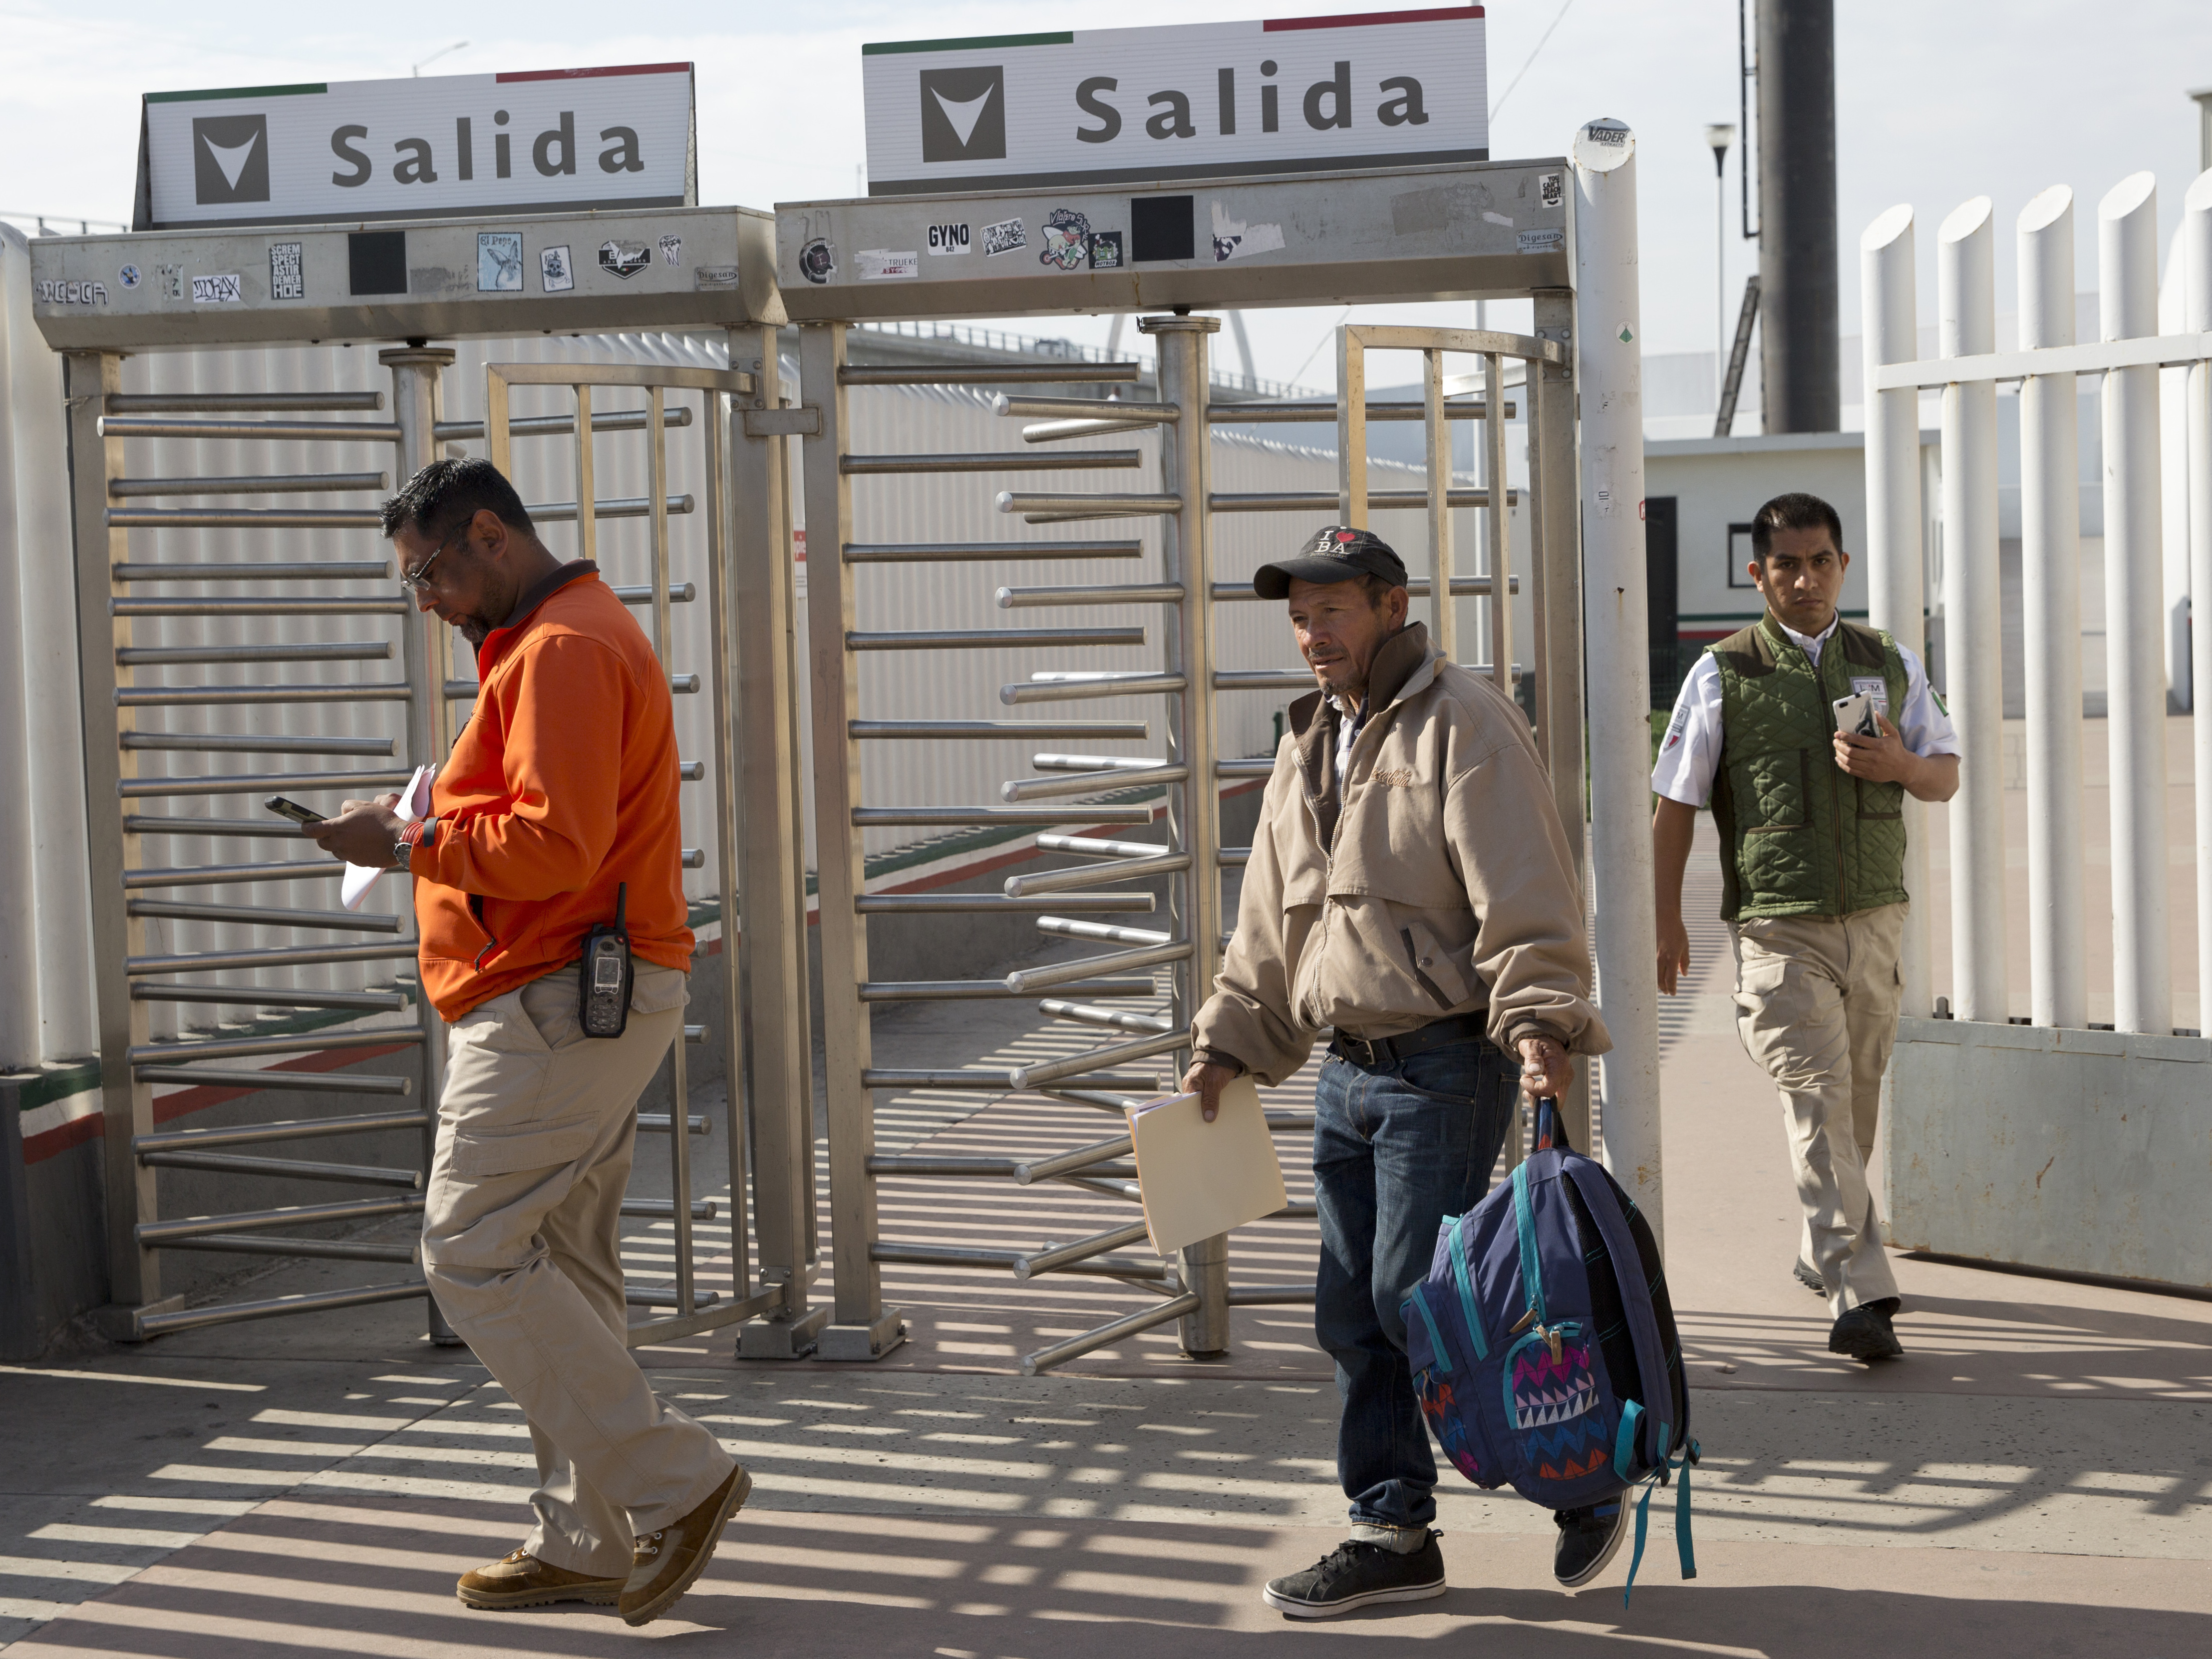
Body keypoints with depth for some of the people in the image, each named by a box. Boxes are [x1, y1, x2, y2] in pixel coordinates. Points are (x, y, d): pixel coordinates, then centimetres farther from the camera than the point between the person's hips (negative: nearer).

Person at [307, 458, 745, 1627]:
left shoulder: (563, 651, -14)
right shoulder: (558, 641, 21)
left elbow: (554, 845, -24)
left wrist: (409, 844, -14)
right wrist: (434, 832, 12)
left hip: (556, 1005, -11)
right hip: (585, 1003, 11)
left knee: (472, 1254, -9)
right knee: (565, 1272, 11)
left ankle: (675, 1480, -7)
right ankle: (584, 1543, 15)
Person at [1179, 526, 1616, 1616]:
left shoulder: (1463, 726, -8)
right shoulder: (1309, 749, 18)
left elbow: (1526, 896, -16)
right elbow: (1269, 929, 24)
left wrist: (1541, 1023, -26)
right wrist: (1229, 1045, 20)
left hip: (1447, 1065, -8)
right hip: (1350, 1069, 8)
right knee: (1352, 1314, 8)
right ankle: (1392, 1534, 18)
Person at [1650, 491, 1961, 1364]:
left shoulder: (1891, 664, 10)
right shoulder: (1722, 675, -1)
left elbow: (1946, 774, 14)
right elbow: (1676, 803, 3)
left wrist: (1898, 765, -9)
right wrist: (1668, 921, 2)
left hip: (1874, 916, 4)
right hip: (1777, 925, -4)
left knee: (1856, 1101, 12)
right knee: (1818, 1099, -13)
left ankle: (1822, 1256, 32)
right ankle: (1859, 1295, -18)